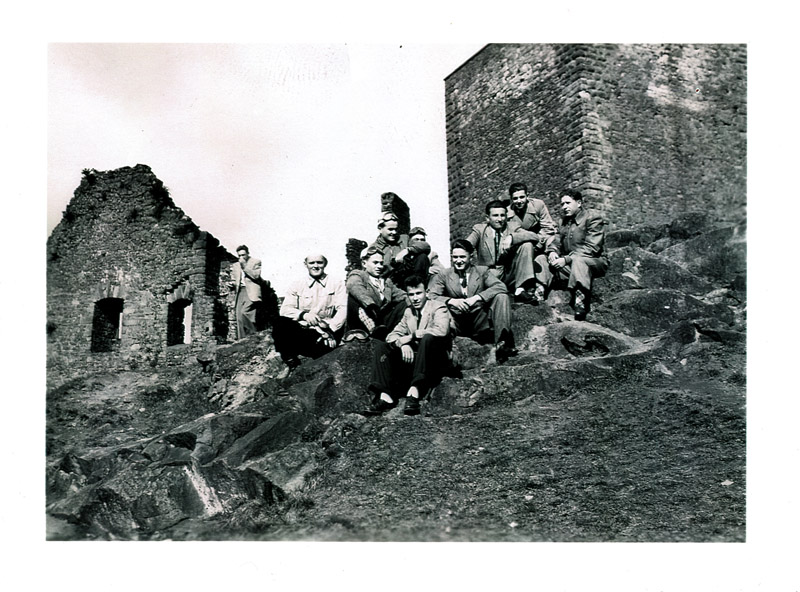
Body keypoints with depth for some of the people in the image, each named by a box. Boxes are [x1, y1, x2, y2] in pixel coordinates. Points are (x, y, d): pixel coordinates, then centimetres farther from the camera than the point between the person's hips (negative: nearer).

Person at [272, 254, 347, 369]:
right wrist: (303, 314, -19)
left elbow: (342, 308, -2)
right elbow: (285, 309, 1)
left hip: (325, 332, -2)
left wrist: (331, 330, -19)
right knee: (280, 323, -30)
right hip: (301, 328, 2)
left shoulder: (337, 284, 10)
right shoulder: (297, 285, 12)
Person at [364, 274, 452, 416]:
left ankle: (414, 392, -39)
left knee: (428, 338, -35)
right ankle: (385, 395, -26)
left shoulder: (438, 307, -2)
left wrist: (411, 337, -17)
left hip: (435, 361, -5)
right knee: (380, 345, -10)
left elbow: (441, 330, -23)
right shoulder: (408, 312, 17)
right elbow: (392, 335, 9)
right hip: (411, 358, 6)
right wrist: (403, 344, -15)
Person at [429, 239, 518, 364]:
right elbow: (431, 296, -1)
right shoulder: (444, 276, 13)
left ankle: (502, 342, -32)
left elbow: (501, 287, -6)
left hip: (481, 323, 1)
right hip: (457, 324, -1)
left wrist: (476, 298, -18)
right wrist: (451, 301, -19)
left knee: (502, 297, -21)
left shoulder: (482, 271, 11)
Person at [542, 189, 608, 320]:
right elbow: (557, 241, 13)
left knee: (578, 260, -40)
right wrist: (552, 252, -13)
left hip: (595, 262, -6)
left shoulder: (593, 218, -7)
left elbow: (591, 248, -17)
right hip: (569, 264, 7)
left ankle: (580, 300, -48)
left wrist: (567, 259, -24)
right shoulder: (564, 221, 16)